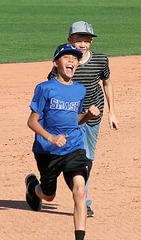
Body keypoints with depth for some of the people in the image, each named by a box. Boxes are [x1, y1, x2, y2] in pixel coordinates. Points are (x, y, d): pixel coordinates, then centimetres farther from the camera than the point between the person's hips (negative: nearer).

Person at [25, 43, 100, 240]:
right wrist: (50, 138, -23)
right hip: (47, 150, -2)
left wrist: (90, 115, 0)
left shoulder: (80, 90, 7)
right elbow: (32, 121, -8)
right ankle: (32, 185, 52)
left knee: (79, 190, -19)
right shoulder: (45, 89, -8)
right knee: (48, 195, 16)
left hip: (74, 148, 2)